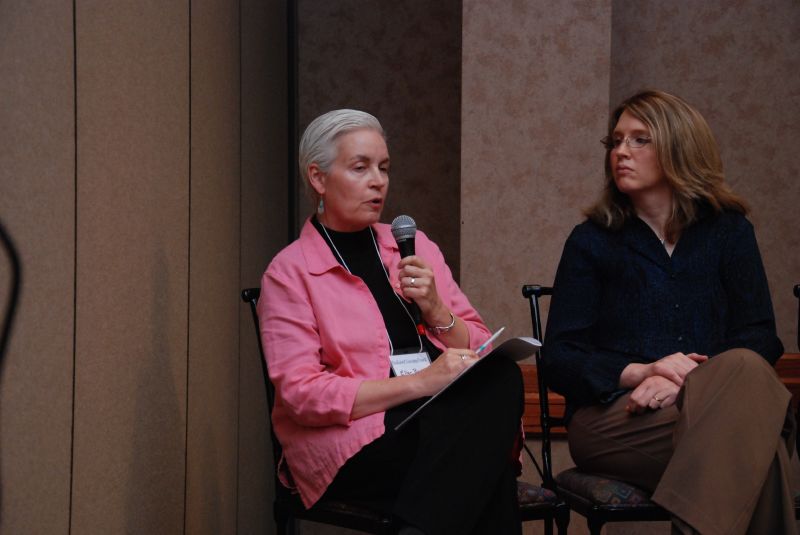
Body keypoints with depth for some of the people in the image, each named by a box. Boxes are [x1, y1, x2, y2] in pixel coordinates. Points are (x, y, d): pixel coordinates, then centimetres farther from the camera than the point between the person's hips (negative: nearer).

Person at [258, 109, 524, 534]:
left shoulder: (415, 247, 19)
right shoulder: (289, 272, 3)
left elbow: (481, 351, 17)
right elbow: (301, 394, -9)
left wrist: (435, 310, -5)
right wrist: (420, 382, -17)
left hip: (443, 423, 5)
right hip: (353, 446, -5)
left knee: (498, 377, -30)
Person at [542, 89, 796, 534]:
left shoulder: (729, 231, 15)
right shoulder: (592, 241, 11)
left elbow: (760, 338, 3)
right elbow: (559, 360, 3)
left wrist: (683, 380, -16)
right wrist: (640, 372, -17)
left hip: (703, 398, 2)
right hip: (612, 413, -2)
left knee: (749, 374, -36)